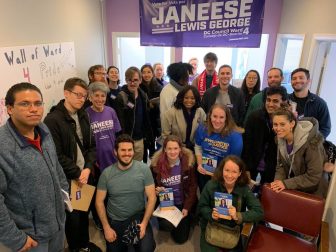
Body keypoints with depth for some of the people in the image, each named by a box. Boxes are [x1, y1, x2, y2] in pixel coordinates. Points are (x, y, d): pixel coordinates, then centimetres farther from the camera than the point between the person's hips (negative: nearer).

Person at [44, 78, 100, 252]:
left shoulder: (83, 116, 5)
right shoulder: (52, 120, -17)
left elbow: (92, 146, 7)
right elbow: (56, 156, -19)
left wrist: (88, 168, -7)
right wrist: (77, 173, -14)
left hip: (86, 175, 6)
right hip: (67, 179, -6)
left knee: (85, 212, 20)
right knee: (73, 216, 12)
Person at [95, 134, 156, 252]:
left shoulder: (144, 169, -13)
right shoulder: (106, 173, -9)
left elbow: (152, 197, -9)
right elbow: (99, 201, -2)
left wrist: (144, 223, -16)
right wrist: (106, 227, -7)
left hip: (138, 218, -2)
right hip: (114, 220, 2)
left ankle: (134, 241, 13)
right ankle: (123, 242, 42)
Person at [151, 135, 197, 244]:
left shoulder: (188, 163, -13)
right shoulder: (156, 164, -13)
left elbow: (192, 187, -6)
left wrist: (187, 207, -12)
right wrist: (156, 191, -22)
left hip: (183, 203, 0)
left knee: (181, 238, 2)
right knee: (167, 225, -26)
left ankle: (185, 220, 32)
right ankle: (165, 222, 11)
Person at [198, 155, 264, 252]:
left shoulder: (244, 189, -14)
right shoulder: (211, 185, -15)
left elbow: (259, 212, -18)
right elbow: (201, 207, -4)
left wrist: (238, 216, -31)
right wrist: (211, 214, -25)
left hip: (234, 230, 1)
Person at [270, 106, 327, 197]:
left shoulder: (311, 142, -26)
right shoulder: (281, 139, -7)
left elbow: (313, 177, -23)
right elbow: (281, 165, 2)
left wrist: (286, 183, -25)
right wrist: (278, 181, -16)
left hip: (312, 193, -5)